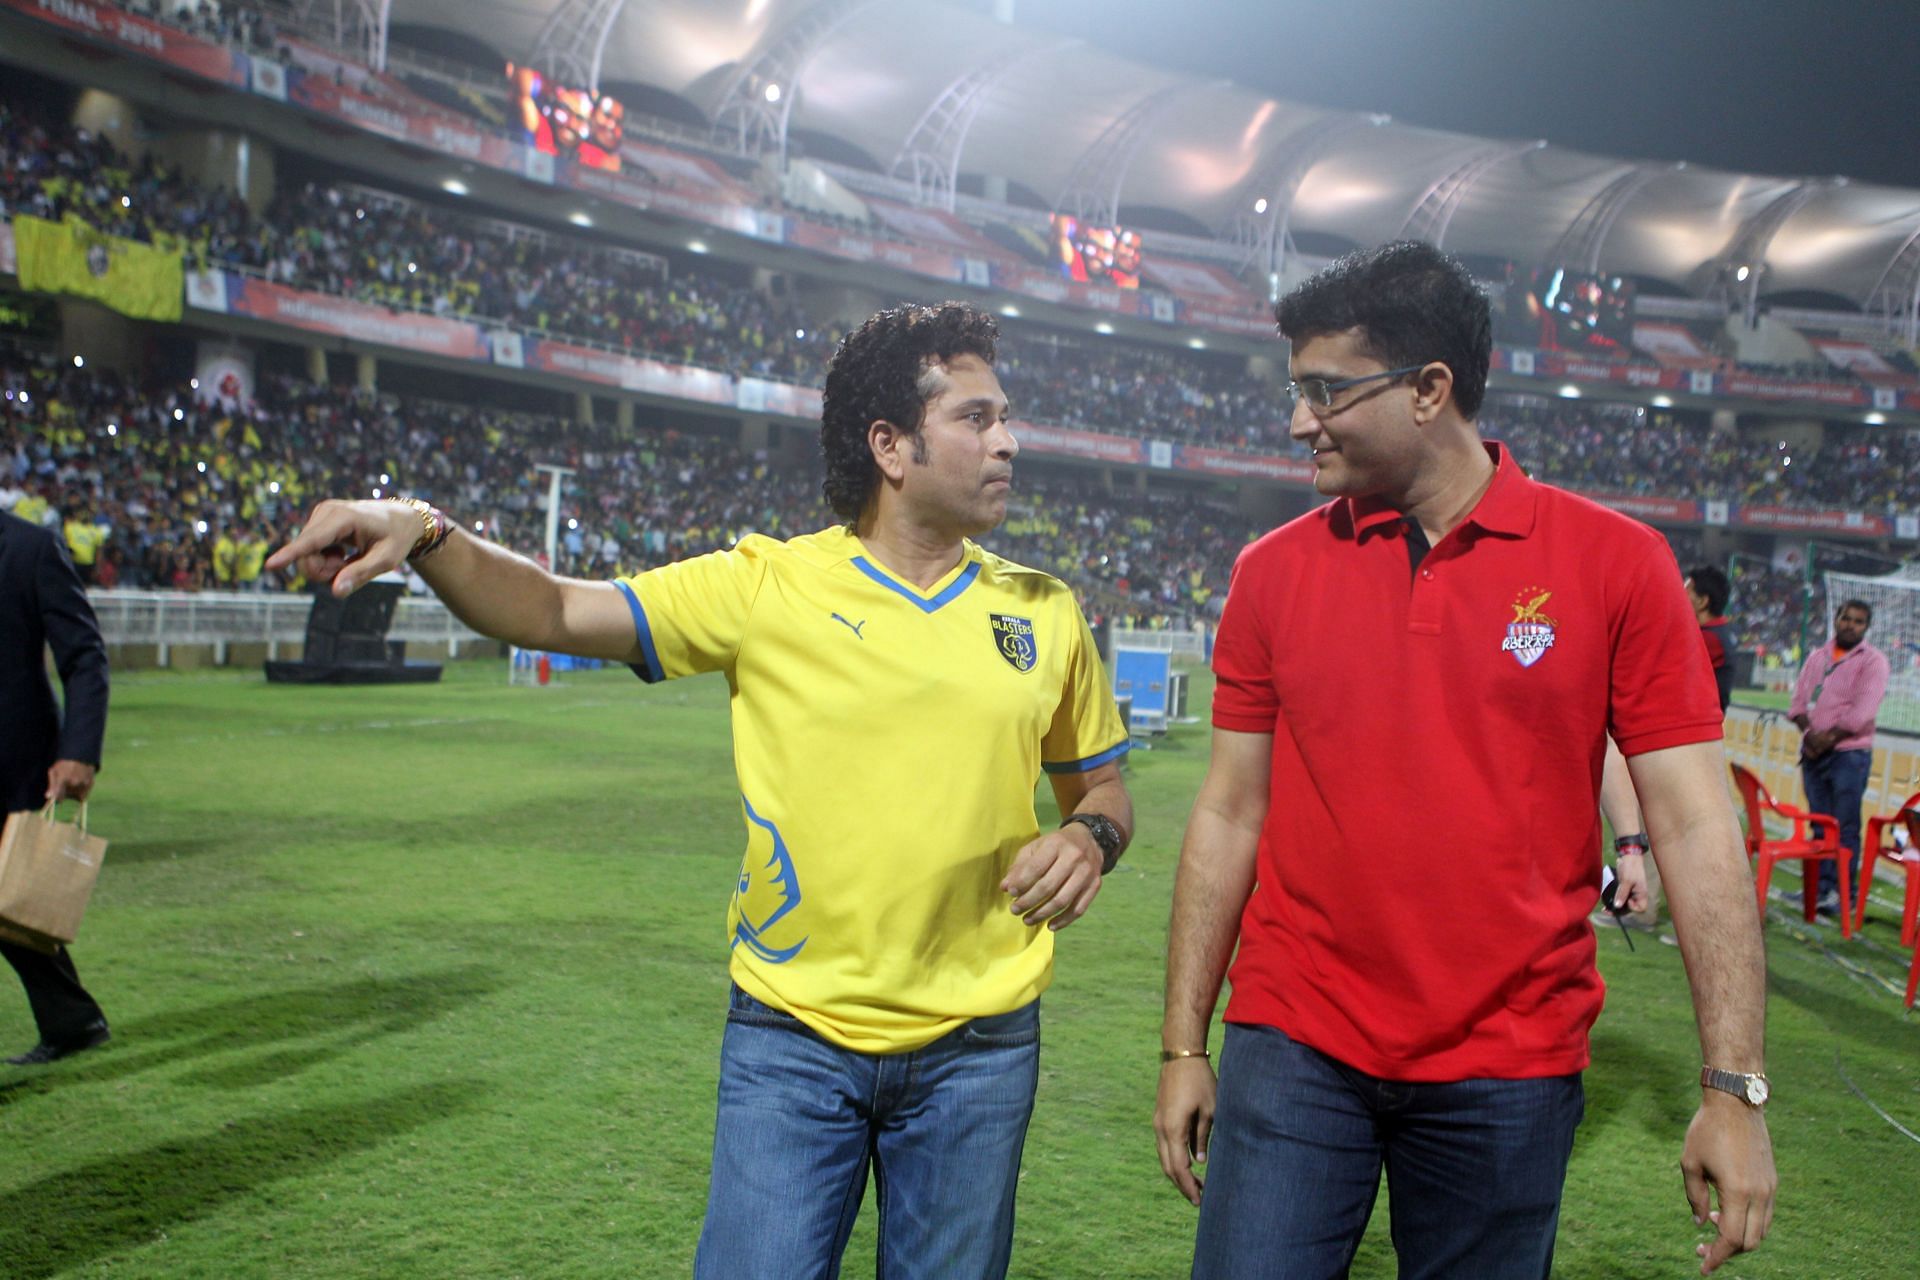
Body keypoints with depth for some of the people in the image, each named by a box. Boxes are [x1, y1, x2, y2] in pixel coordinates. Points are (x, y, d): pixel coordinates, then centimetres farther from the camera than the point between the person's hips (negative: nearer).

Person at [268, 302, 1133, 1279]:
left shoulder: (1044, 613, 3)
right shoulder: (767, 585, -5)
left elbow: (1102, 785, 14)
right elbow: (556, 613, -9)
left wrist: (1088, 835, -8)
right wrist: (423, 535, -26)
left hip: (974, 1051, 2)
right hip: (791, 1040, -2)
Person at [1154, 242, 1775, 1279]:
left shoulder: (1617, 563, -4)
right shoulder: (1273, 571, 2)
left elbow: (1695, 826, -3)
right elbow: (1230, 814, 5)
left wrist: (1733, 1088, -6)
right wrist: (1183, 1045, 6)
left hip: (1510, 1068, -1)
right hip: (1293, 1050, 1)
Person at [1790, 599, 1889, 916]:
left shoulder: (1872, 661, -2)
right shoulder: (1817, 657, 13)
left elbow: (1863, 712, -12)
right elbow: (1799, 700, 9)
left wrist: (1830, 737, -14)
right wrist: (1808, 732, -8)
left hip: (1849, 753, -5)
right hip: (1813, 753, 5)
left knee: (1845, 827, -4)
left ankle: (1841, 892, -2)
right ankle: (1821, 887, 13)